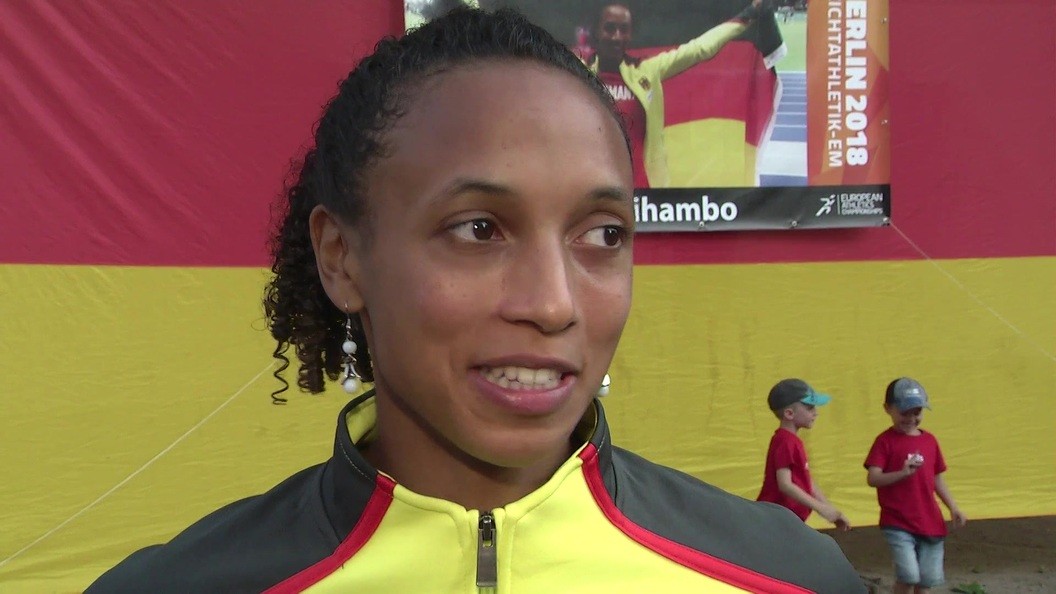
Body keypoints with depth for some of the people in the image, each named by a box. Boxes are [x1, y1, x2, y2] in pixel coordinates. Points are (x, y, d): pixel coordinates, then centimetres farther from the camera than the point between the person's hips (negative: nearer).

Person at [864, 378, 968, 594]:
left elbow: (937, 479, 16)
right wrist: (903, 473, -28)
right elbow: (873, 479, -15)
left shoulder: (929, 440, 9)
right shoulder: (885, 441, -7)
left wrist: (953, 508, 9)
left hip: (930, 522, 5)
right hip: (898, 524, -5)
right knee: (909, 575, -16)